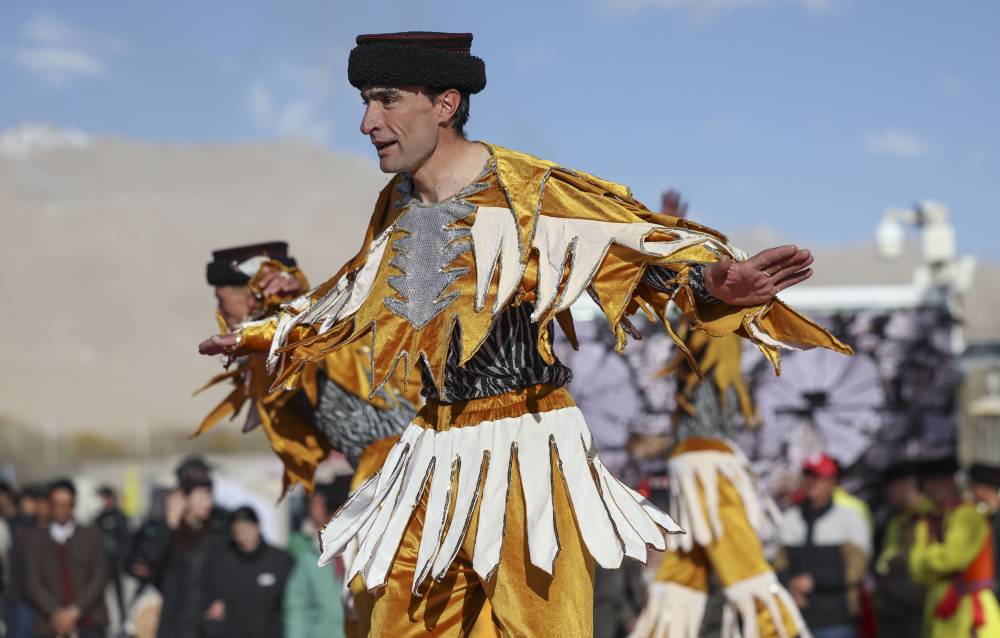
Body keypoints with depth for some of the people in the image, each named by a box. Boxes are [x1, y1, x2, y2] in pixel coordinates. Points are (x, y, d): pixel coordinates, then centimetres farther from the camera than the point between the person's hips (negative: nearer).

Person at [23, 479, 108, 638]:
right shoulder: (36, 540, 11)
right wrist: (56, 613, -11)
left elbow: (100, 578, 4)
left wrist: (75, 611, -8)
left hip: (87, 622, -1)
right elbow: (32, 583, 4)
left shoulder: (91, 536, 11)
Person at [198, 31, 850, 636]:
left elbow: (655, 242, -12)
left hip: (526, 450, -6)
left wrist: (710, 285, -33)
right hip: (435, 458, 6)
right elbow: (354, 293, 27)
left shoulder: (530, 191, -12)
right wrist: (263, 334, 35)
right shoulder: (398, 205, 8)